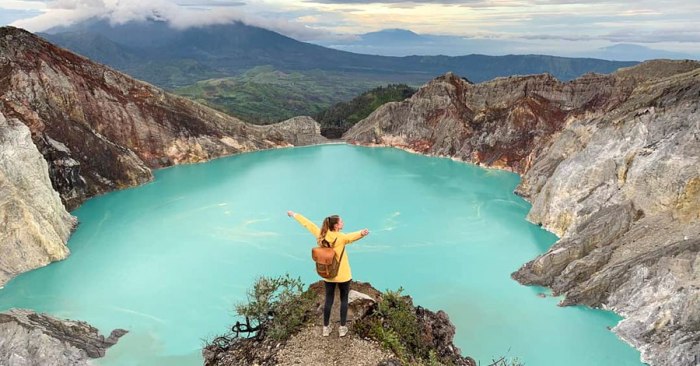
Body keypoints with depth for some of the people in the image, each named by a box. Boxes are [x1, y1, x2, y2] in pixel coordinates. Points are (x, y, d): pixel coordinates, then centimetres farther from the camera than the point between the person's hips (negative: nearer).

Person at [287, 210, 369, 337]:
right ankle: (342, 328, 16)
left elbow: (308, 223, 4)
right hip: (343, 275, -4)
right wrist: (362, 233, -65)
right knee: (344, 300, 11)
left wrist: (294, 215, 16)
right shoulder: (341, 237, -22)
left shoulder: (321, 234, -7)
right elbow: (352, 236, -44)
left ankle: (326, 328, 22)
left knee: (328, 300, 14)